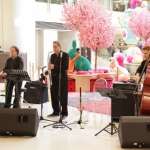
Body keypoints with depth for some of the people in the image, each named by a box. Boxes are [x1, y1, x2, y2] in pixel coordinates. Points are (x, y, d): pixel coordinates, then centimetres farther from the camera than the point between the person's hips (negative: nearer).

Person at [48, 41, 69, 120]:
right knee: (54, 96, 7)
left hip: (62, 79, -6)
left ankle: (64, 113, 5)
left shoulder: (65, 55, -6)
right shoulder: (52, 56, 14)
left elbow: (66, 67, -17)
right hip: (53, 78, 6)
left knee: (63, 97, -2)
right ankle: (56, 111, 20)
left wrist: (54, 67, -23)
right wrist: (49, 67, -3)